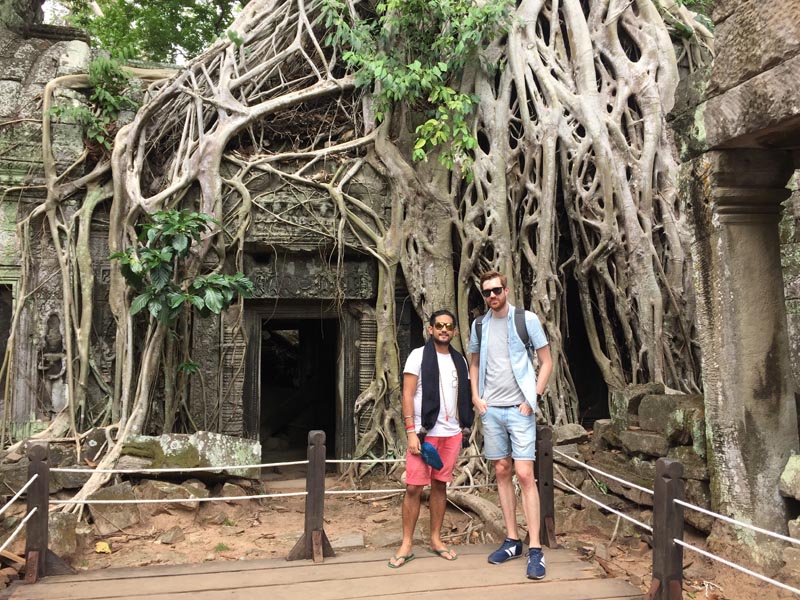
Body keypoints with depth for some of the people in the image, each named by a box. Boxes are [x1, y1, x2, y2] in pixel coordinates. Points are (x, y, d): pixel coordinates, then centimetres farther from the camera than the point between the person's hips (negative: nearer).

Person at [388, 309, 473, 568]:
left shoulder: (459, 361, 13)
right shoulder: (418, 356, -1)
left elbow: (464, 397, 17)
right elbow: (407, 395, -5)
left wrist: (463, 426, 7)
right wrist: (411, 431, -12)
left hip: (451, 433, 4)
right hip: (424, 432, -4)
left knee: (440, 485, 10)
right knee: (413, 487, -4)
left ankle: (436, 539, 21)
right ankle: (406, 545, 6)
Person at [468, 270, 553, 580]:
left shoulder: (527, 319, -5)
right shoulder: (479, 325, 8)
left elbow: (546, 362, -1)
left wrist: (533, 398, -9)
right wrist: (476, 396, 7)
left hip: (519, 409, -4)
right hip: (491, 409, 5)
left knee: (525, 475, -8)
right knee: (502, 472, 9)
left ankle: (535, 550, -3)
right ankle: (512, 540, 20)